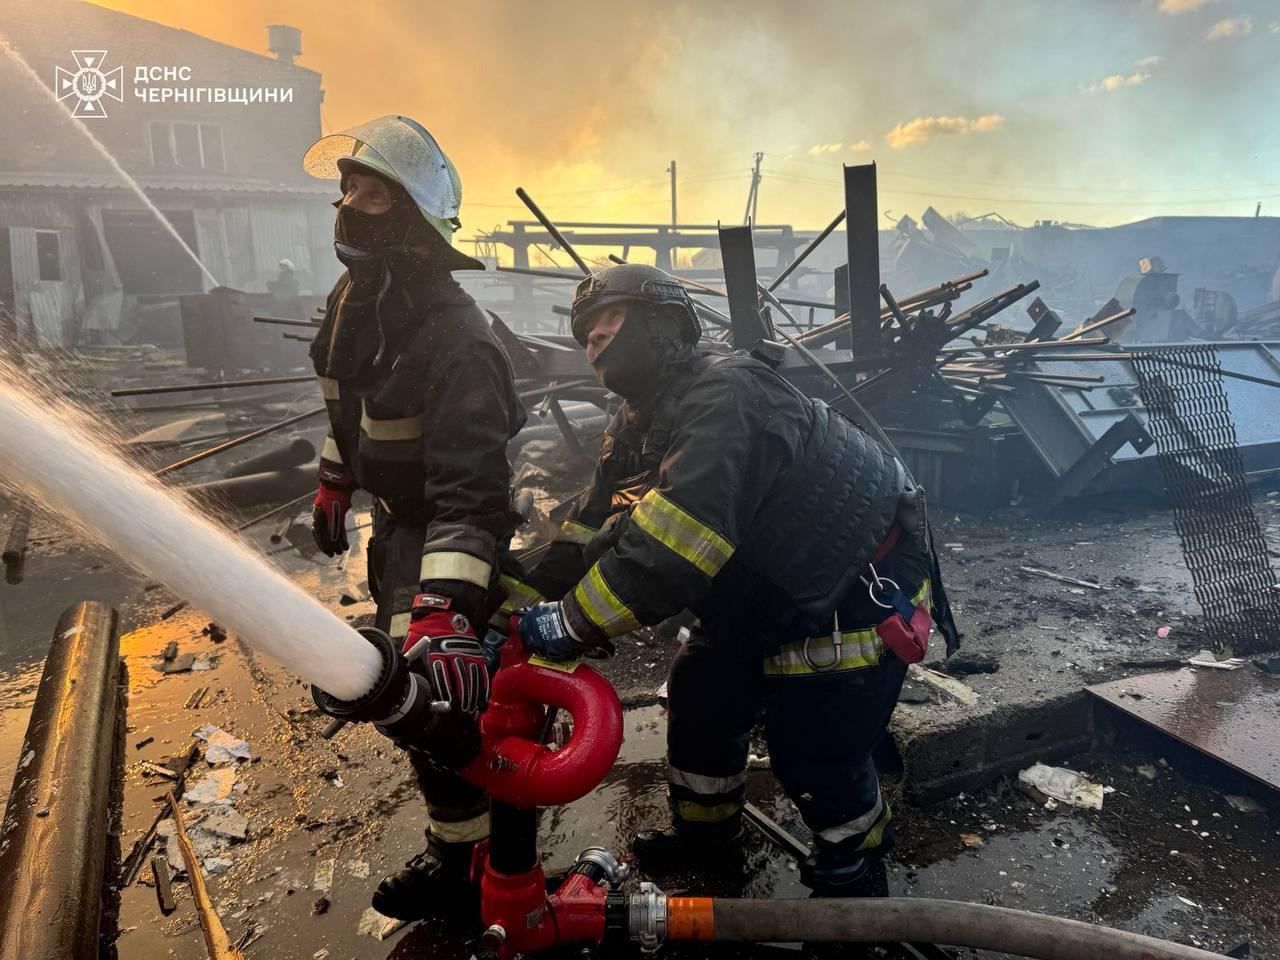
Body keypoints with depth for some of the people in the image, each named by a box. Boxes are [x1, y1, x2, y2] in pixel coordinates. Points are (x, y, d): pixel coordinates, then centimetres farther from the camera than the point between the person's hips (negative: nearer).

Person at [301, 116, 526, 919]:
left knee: (435, 686, -4)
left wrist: (444, 612, -50)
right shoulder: (353, 297, -4)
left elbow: (471, 493, -41)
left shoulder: (451, 334, -33)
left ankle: (461, 851, 20)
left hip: (451, 520, -9)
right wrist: (333, 486, 21)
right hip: (396, 513, 10)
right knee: (399, 652, 27)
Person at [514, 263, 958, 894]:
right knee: (700, 692, 13)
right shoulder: (635, 428, 3)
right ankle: (705, 827, 38)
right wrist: (522, 609, -7)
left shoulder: (725, 397, -30)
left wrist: (574, 623, -32)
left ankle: (857, 841, 30)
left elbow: (674, 540, -39)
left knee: (811, 747, -4)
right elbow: (590, 529, 2)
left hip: (861, 588, -9)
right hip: (770, 587, 9)